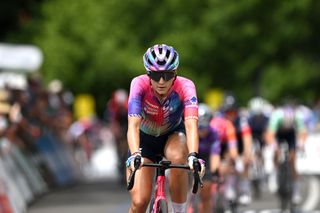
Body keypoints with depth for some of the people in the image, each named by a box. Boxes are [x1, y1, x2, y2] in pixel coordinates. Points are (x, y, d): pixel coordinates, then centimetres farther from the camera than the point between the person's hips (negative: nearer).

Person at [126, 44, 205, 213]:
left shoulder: (185, 86, -29)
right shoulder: (139, 84, -30)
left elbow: (191, 124, -42)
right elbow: (133, 125, -40)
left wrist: (193, 156, -59)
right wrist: (135, 155, -57)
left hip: (173, 135, 0)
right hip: (145, 138, 0)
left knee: (178, 157, -36)